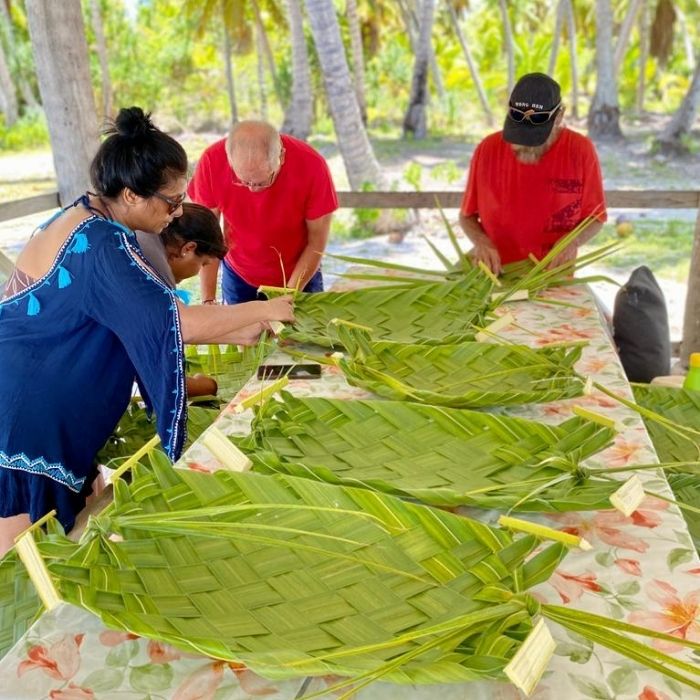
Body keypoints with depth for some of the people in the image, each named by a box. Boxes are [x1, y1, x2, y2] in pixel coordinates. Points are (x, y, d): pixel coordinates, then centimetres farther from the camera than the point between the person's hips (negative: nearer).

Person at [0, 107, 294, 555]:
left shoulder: (86, 220, 7)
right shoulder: (99, 247, -25)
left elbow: (147, 319, 11)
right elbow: (177, 321, -26)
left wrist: (241, 333, 7)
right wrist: (262, 310, -10)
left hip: (38, 407, 9)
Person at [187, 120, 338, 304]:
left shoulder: (311, 165, -28)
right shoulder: (212, 162, -24)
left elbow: (317, 242, -18)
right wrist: (208, 300, -21)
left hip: (300, 276, -1)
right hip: (238, 276, 1)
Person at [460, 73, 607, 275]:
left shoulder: (581, 150, -6)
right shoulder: (488, 149, -3)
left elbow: (595, 217, 5)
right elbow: (467, 215, 7)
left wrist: (573, 241, -15)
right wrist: (481, 241, -12)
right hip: (494, 272, 2)